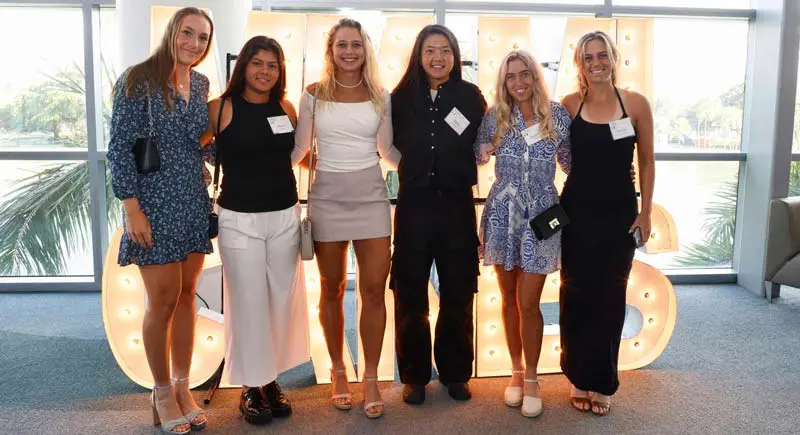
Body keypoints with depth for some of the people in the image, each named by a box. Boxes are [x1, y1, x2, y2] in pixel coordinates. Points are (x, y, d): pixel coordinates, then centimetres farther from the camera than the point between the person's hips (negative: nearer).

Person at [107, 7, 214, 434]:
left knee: (186, 296, 11)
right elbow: (120, 148, -11)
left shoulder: (202, 84, 9)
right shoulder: (138, 80, -8)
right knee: (162, 301, 2)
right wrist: (132, 210, -15)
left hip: (194, 204, 6)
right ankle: (162, 392, 21)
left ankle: (183, 386, 25)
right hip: (155, 205, -5)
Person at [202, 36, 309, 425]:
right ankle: (250, 387, 19)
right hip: (239, 219, -4)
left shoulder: (286, 108, 5)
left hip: (285, 217, 4)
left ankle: (271, 380, 26)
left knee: (283, 300, 10)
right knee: (248, 303, 3)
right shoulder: (221, 108, -5)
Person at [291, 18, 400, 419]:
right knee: (331, 290, 9)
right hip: (327, 198, 0)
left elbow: (387, 151, 9)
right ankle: (338, 372, 26)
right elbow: (298, 148, 6)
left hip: (371, 197, 1)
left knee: (374, 290, -1)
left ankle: (370, 378, 13)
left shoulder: (380, 96, 4)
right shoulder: (313, 94, 1)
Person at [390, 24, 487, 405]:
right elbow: (392, 144, 11)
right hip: (414, 203, 0)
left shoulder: (470, 95, 1)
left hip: (457, 203, 0)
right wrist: (415, 165, 1)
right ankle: (414, 376, 20)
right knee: (410, 294, 5)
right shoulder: (402, 97, 3)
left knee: (458, 294, 8)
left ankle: (455, 373, 24)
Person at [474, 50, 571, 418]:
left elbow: (570, 162, 10)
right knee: (509, 300, 11)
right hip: (503, 216, 2)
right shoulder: (494, 117, -1)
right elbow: (475, 156, 10)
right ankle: (516, 370, 29)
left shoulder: (557, 114, -1)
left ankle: (531, 378, 17)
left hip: (541, 217, -1)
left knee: (528, 304, -2)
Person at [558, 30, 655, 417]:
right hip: (577, 212, 0)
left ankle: (602, 381, 24)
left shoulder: (636, 103, -2)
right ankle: (578, 378, 24)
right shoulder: (569, 105, -1)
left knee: (610, 297, 8)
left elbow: (646, 161, 2)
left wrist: (645, 212, 0)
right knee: (576, 295, 8)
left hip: (619, 213, 0)